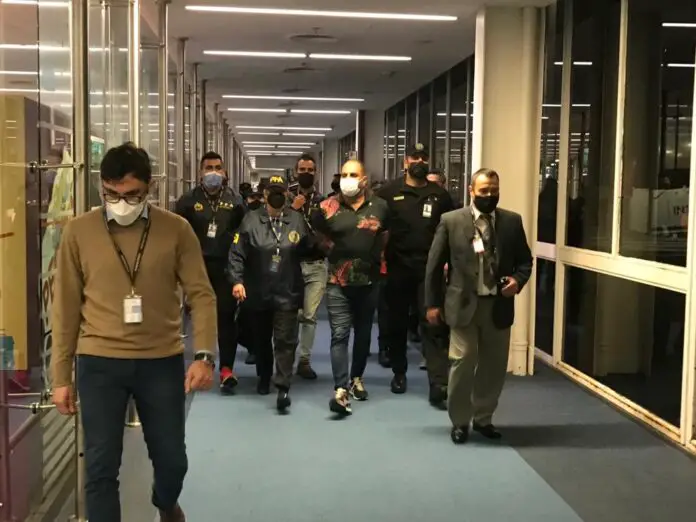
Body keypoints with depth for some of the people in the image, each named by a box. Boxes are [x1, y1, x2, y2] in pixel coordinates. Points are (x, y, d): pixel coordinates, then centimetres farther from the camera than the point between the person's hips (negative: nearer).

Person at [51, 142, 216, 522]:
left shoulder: (176, 230, -2)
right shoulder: (78, 231, -1)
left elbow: (201, 295, -3)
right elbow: (65, 308, 3)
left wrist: (204, 355, -16)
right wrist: (60, 376, 3)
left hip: (163, 361, 1)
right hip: (99, 363, 0)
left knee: (172, 458, 14)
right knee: (101, 466, 2)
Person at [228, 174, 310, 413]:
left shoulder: (297, 220, 2)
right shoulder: (251, 219, -2)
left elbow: (308, 250, 10)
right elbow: (237, 253, -6)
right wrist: (237, 280, -14)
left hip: (287, 293, -1)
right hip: (257, 292, 1)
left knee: (285, 340, -7)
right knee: (261, 339, 16)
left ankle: (283, 387, -6)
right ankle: (264, 378, 37)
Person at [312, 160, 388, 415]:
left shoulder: (379, 206, 0)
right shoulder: (328, 207, -3)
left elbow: (387, 233, 17)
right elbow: (313, 233, 12)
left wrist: (377, 254, 9)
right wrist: (331, 249, 6)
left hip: (369, 281, 2)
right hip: (338, 282, -2)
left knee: (363, 333, 15)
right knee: (339, 335, -9)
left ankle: (357, 378, 33)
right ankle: (341, 390, -13)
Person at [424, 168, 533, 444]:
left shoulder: (512, 221, 4)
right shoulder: (451, 221, -3)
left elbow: (525, 260, 12)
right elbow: (434, 264, 0)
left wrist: (518, 279, -10)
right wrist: (432, 303, -2)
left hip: (499, 305, 3)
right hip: (464, 304, -3)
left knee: (494, 365, 10)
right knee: (463, 362, -3)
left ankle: (483, 418, 28)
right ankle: (460, 421, 15)